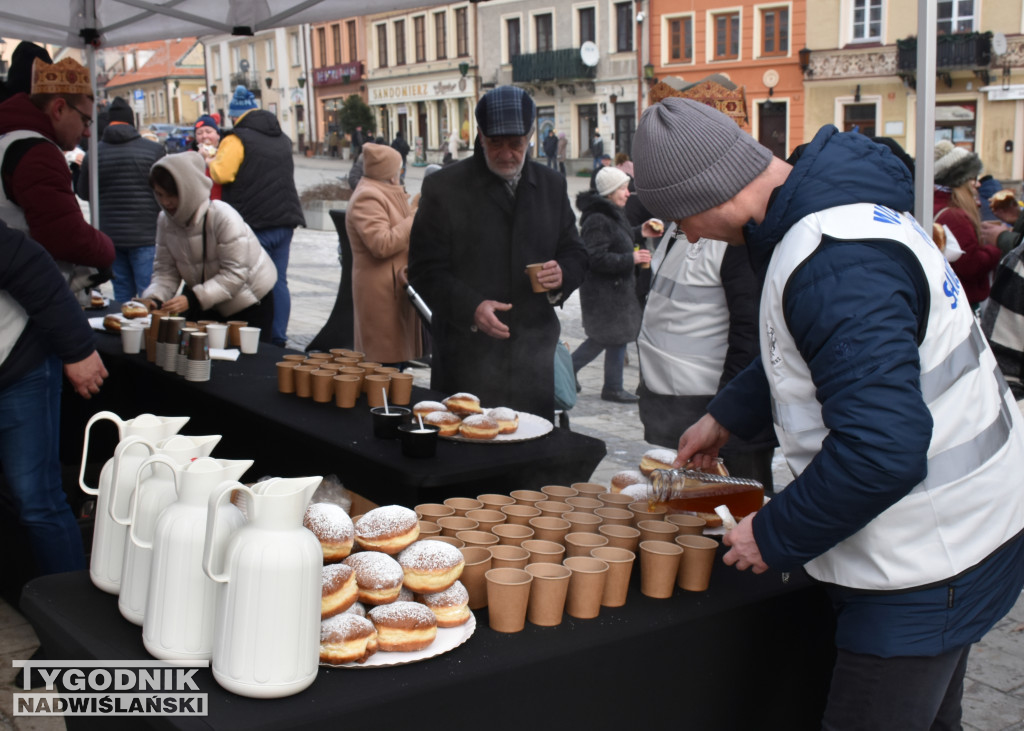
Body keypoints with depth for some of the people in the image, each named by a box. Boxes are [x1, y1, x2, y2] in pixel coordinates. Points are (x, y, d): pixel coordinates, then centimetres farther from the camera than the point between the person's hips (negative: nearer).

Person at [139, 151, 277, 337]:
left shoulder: (224, 218, -27)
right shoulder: (165, 221, -8)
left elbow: (235, 274, -29)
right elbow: (165, 270, -7)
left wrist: (192, 299, -38)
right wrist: (154, 297, -28)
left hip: (250, 303, -5)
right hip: (207, 304, 5)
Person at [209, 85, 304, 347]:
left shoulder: (237, 139, -9)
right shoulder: (282, 139, 16)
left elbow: (220, 174, -18)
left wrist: (211, 161, 2)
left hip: (253, 222, -6)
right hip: (284, 219, 7)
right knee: (278, 281, 9)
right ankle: (278, 338, 10)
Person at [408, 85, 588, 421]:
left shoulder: (551, 185, 10)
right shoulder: (443, 187, -2)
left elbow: (575, 253, 18)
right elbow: (425, 270, -4)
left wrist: (563, 275, -7)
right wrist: (471, 307, -20)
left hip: (534, 355, 4)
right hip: (467, 354, -3)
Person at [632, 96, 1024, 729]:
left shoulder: (836, 262, -29)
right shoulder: (836, 207, 5)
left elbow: (882, 450, -34)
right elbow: (813, 354, 23)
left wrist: (776, 537, -21)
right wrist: (727, 416, 22)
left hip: (928, 561, -10)